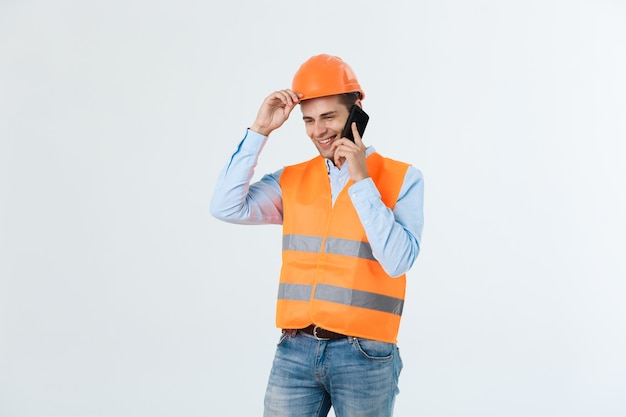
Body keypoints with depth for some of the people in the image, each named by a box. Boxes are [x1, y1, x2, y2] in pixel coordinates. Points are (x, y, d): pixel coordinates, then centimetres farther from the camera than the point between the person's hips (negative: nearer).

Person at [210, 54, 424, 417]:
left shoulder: (402, 179, -3)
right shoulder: (292, 179, 7)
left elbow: (398, 261, -13)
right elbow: (226, 208, -5)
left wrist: (361, 181, -15)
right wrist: (260, 130, -6)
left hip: (364, 356, -2)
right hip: (295, 351, 2)